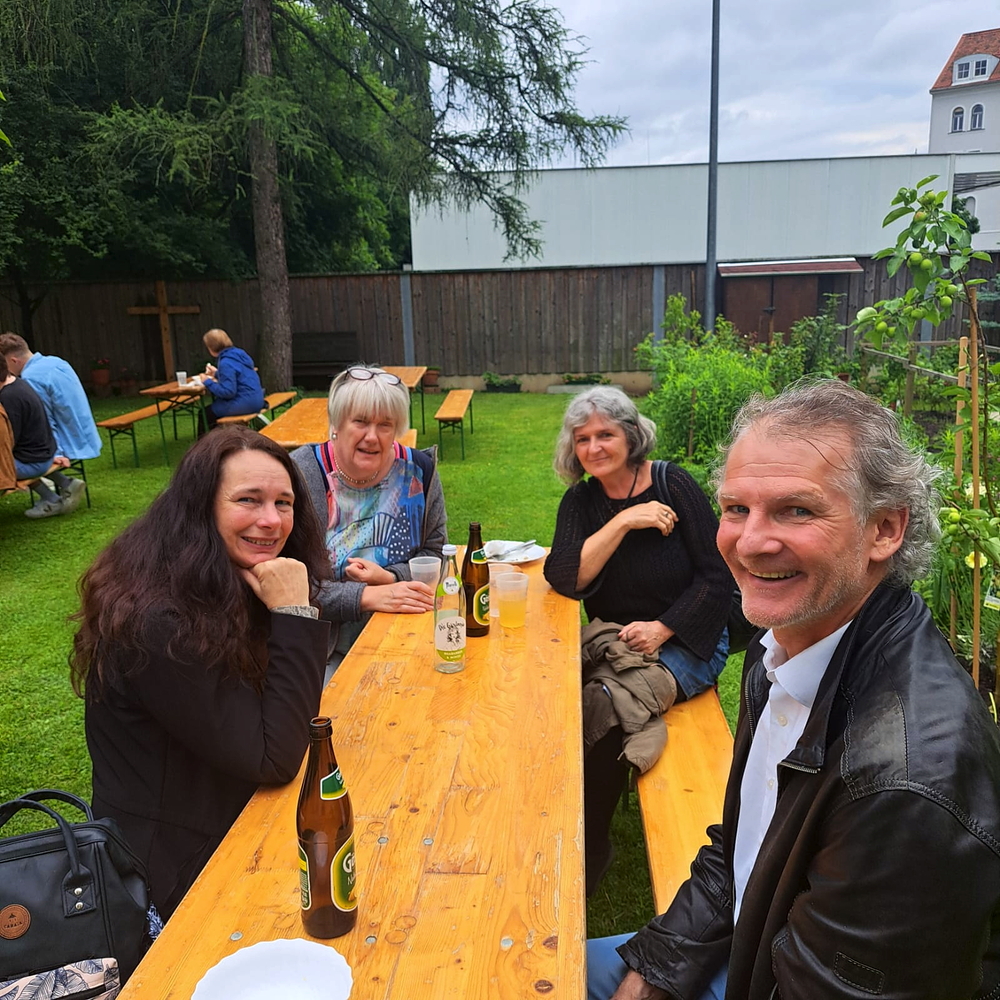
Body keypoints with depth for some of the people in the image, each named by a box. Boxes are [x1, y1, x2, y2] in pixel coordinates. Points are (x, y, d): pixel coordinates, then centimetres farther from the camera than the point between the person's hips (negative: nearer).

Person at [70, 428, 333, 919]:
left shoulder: (231, 588, -2)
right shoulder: (157, 624, -29)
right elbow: (273, 760, -26)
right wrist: (294, 614, -28)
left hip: (231, 825, 8)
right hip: (181, 874, -7)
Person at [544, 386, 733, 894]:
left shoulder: (673, 484, -8)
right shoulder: (581, 500, 3)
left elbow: (717, 578, -7)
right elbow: (564, 577, -14)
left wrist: (662, 628, -15)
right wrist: (625, 520, -20)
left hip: (685, 639, -3)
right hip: (614, 639, 4)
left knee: (602, 706, -27)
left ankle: (591, 849, -3)